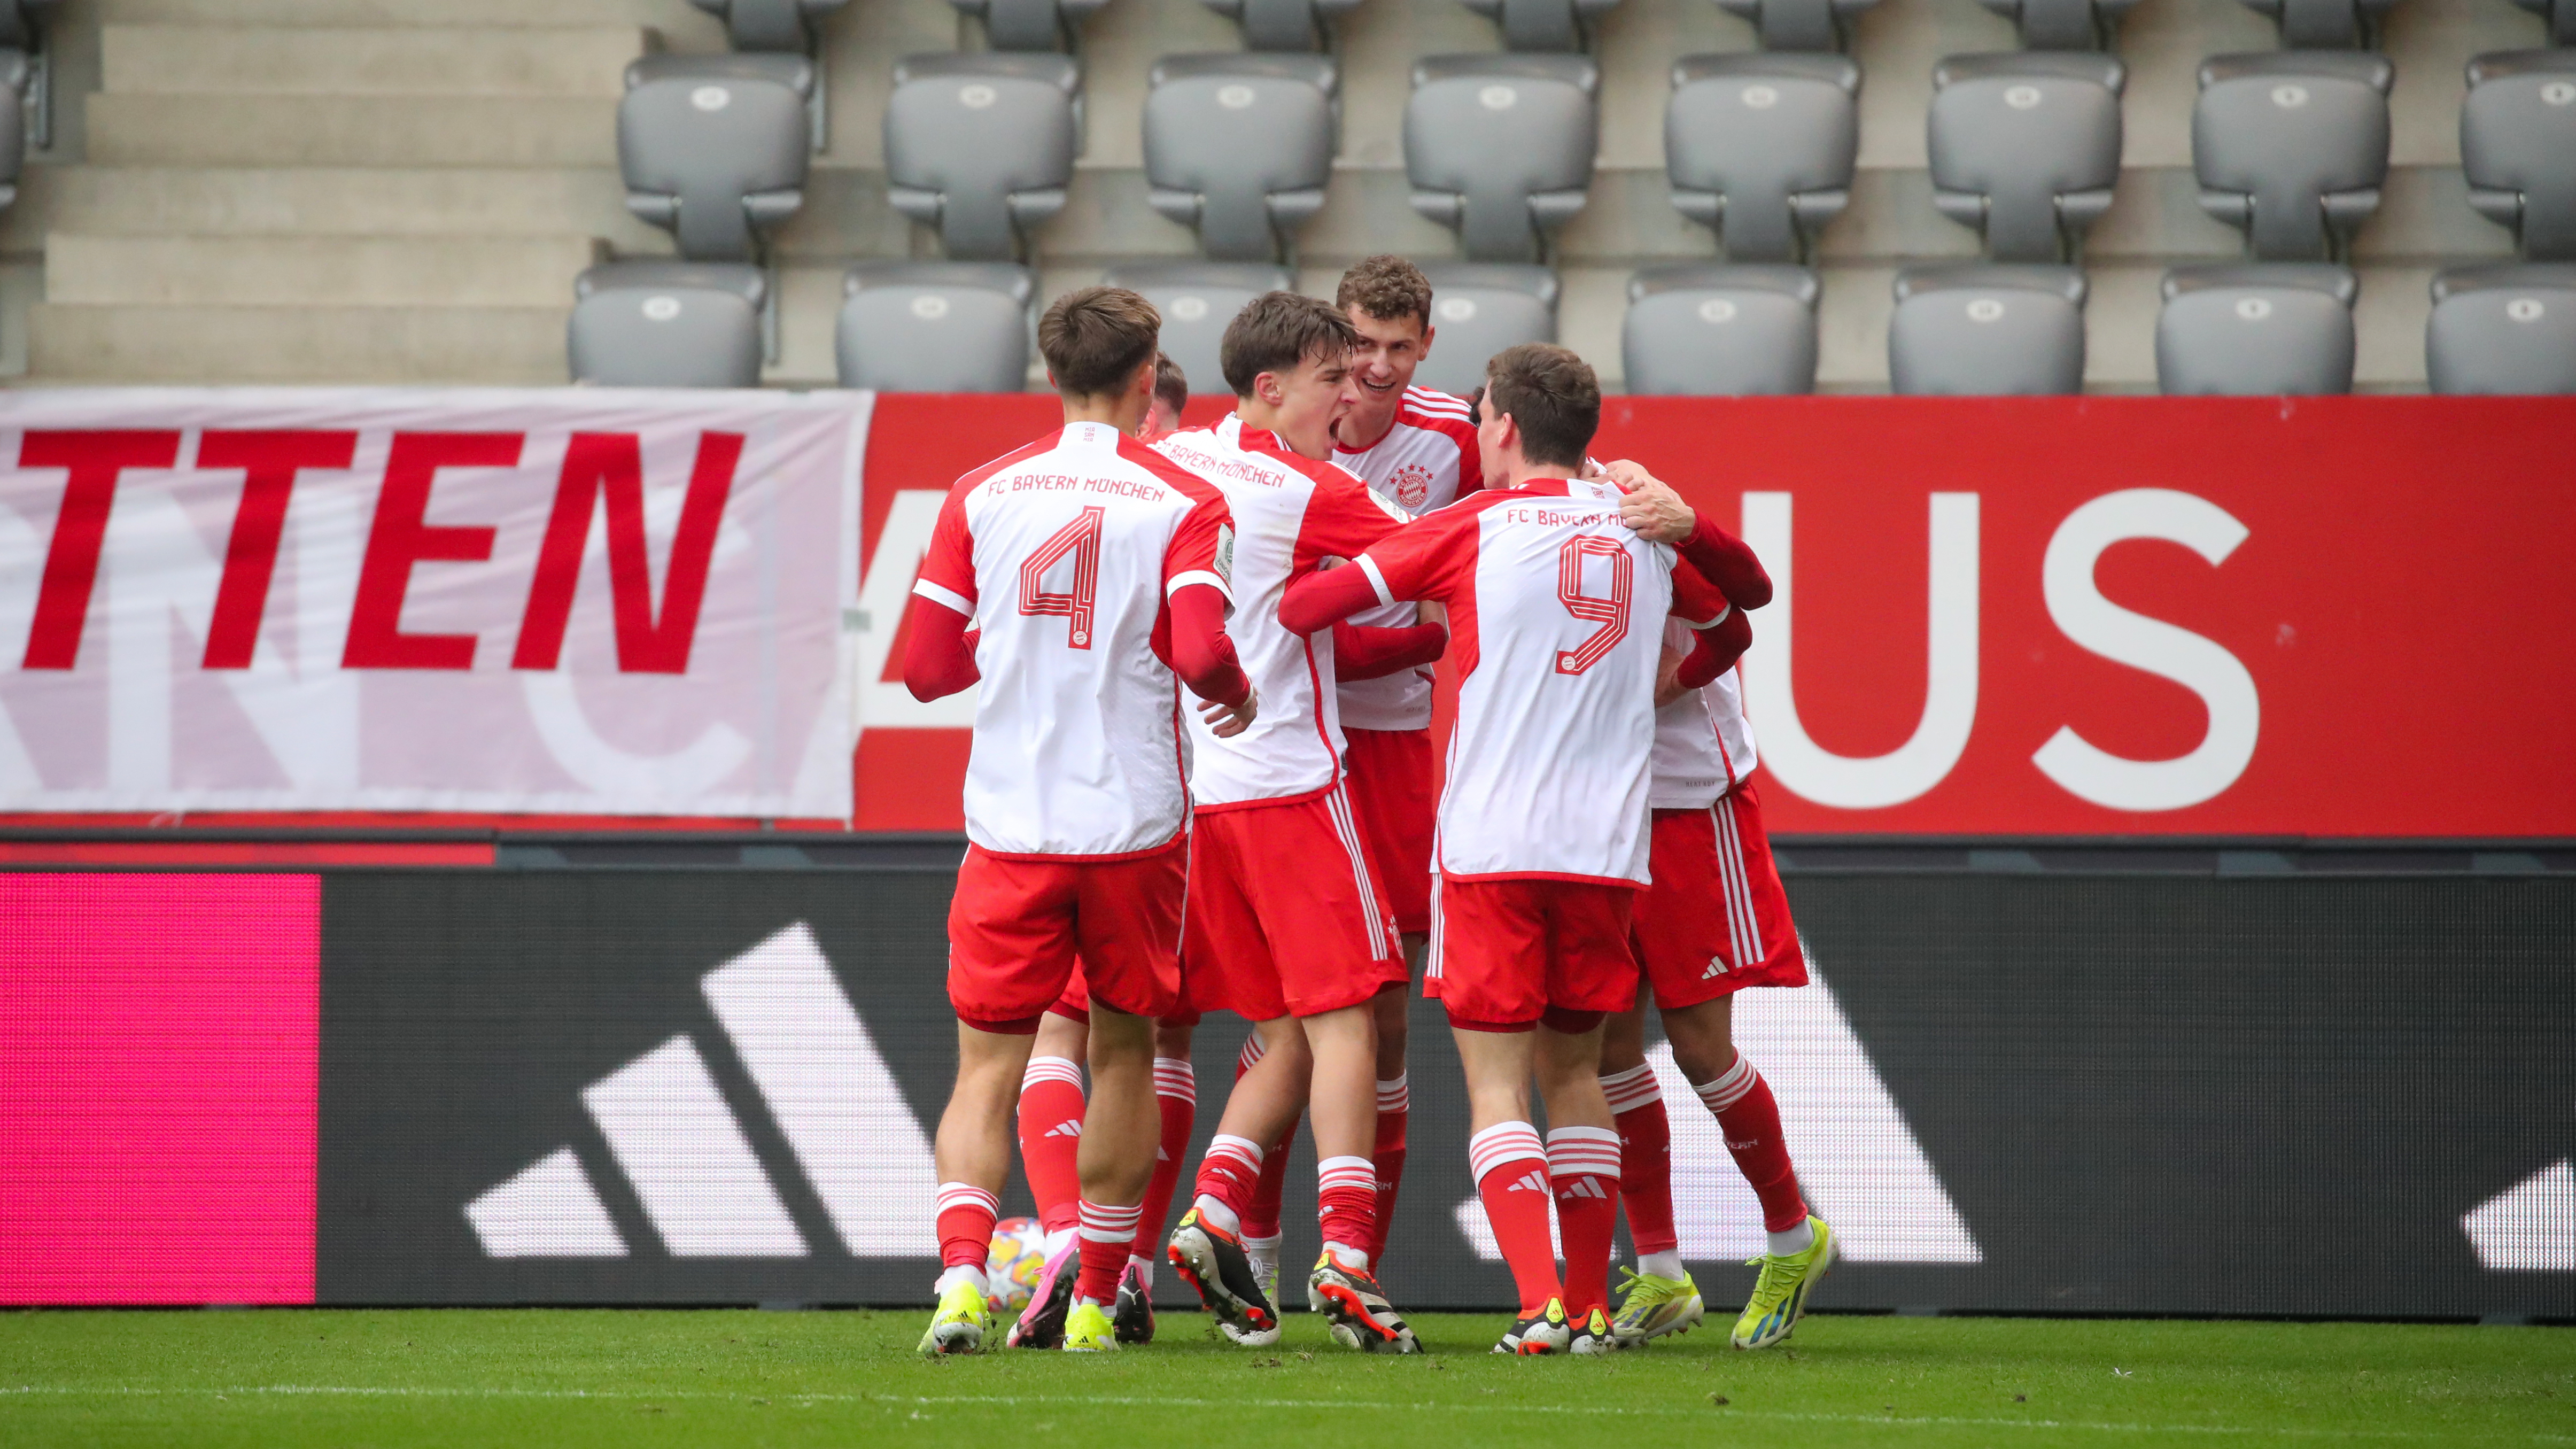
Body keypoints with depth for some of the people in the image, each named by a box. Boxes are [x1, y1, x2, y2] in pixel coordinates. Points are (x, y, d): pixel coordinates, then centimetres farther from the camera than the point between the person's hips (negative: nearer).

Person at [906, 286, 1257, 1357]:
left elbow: (928, 668, 4)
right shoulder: (1184, 502, -3)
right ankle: (1096, 1300, 15)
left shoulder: (982, 496, 3)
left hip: (1009, 828, 1)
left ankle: (961, 1270, -18)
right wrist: (1238, 700, 4)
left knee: (988, 1065, 4)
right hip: (1135, 824, -1)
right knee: (1124, 1049, 15)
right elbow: (1200, 652, -17)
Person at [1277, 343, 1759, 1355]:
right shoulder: (1647, 531, 9)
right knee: (1573, 1068, 16)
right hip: (1607, 845, 4)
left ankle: (1540, 1302, -16)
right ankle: (1591, 1307, 14)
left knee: (1494, 1078, -2)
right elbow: (1733, 611, 30)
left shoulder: (1477, 526, -3)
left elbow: (1306, 606, -1)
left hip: (1491, 847, -4)